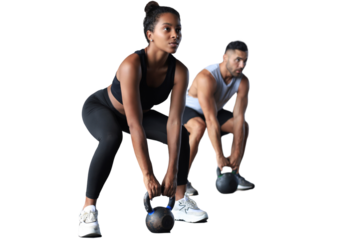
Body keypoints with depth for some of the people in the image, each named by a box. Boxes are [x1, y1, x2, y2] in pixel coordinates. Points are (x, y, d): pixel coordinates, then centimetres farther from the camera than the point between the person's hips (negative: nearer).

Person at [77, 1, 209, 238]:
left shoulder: (180, 70, -25)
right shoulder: (131, 64, -41)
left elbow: (174, 121, -27)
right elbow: (134, 125, -44)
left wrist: (171, 173, -31)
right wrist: (147, 175, -46)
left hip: (142, 112, 6)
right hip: (99, 107, -6)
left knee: (181, 135, -9)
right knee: (112, 139, -36)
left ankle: (182, 202, 6)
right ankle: (88, 209, -25)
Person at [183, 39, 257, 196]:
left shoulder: (243, 81, -18)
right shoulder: (206, 77, -37)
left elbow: (239, 118, -21)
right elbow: (211, 120, -41)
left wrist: (237, 154, -27)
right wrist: (218, 156, -43)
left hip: (216, 108, 6)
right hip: (188, 108, -6)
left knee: (245, 127, -11)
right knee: (199, 128, -37)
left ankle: (235, 174, 3)